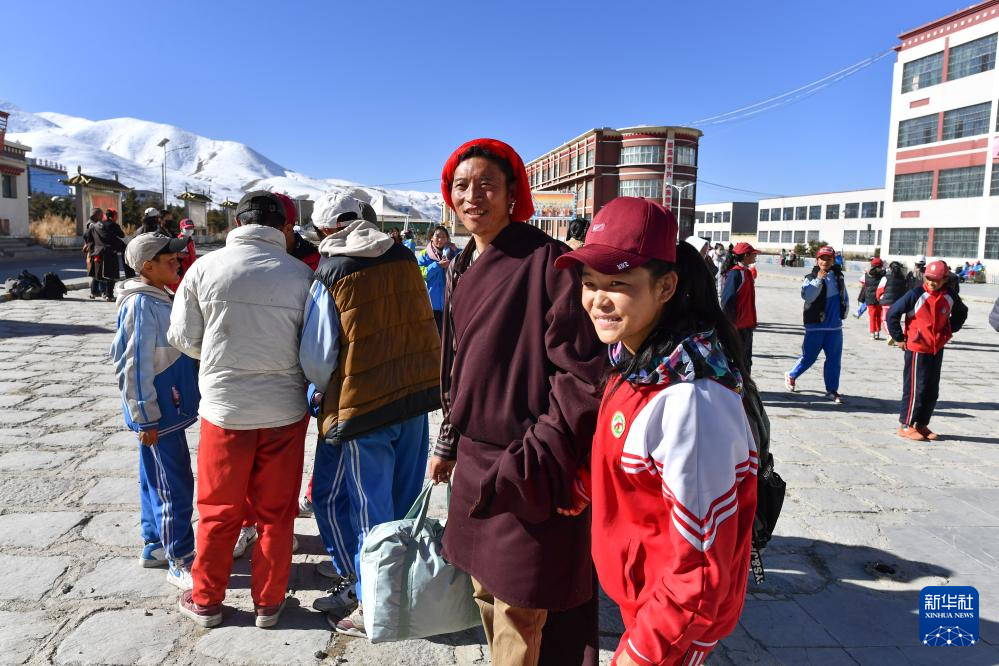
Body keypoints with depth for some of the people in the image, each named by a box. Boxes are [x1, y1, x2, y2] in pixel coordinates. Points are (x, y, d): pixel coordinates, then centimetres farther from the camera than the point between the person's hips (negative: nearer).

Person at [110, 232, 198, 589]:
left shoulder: (160, 298, 9)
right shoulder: (141, 305, -19)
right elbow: (134, 366, -20)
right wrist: (145, 418, -18)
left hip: (168, 408, 9)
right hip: (157, 413, -9)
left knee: (157, 482, 18)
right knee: (176, 487, -2)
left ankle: (154, 546, 31)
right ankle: (180, 562, 8)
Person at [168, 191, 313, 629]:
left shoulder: (205, 268, -7)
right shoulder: (301, 274, -8)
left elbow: (183, 338, 1)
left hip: (224, 407, 0)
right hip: (285, 409, 0)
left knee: (219, 511, 17)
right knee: (276, 512, 15)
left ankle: (206, 600, 33)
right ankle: (268, 603, 28)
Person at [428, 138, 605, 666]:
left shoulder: (547, 260, -14)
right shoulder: (461, 268, 11)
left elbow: (580, 373, -17)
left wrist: (531, 461, -19)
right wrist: (448, 444, 20)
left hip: (526, 467, -7)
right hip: (475, 456, 8)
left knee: (519, 616, 4)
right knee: (487, 595, 21)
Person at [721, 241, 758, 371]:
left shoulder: (748, 272, 12)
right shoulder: (735, 274, -16)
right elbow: (727, 301, -21)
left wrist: (752, 321, 19)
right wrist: (731, 324, -20)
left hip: (747, 325, 9)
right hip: (736, 326, -9)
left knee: (746, 360, 16)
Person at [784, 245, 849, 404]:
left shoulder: (838, 277, 8)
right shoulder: (811, 278, -6)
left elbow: (844, 297, 19)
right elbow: (807, 296, -22)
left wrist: (844, 313, 15)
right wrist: (818, 280, -27)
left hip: (835, 326, 4)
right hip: (815, 325, -4)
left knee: (834, 359, 6)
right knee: (809, 356, 2)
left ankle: (832, 390, 14)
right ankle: (791, 375, 26)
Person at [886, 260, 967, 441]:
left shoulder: (950, 298, 2)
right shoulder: (916, 295, -14)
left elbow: (961, 312, 24)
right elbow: (892, 313, -12)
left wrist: (950, 331, 13)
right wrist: (899, 338, -8)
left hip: (937, 350, 6)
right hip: (917, 349, -6)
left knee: (932, 390, 10)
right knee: (915, 388, -3)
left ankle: (922, 424, 22)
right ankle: (905, 425, 6)